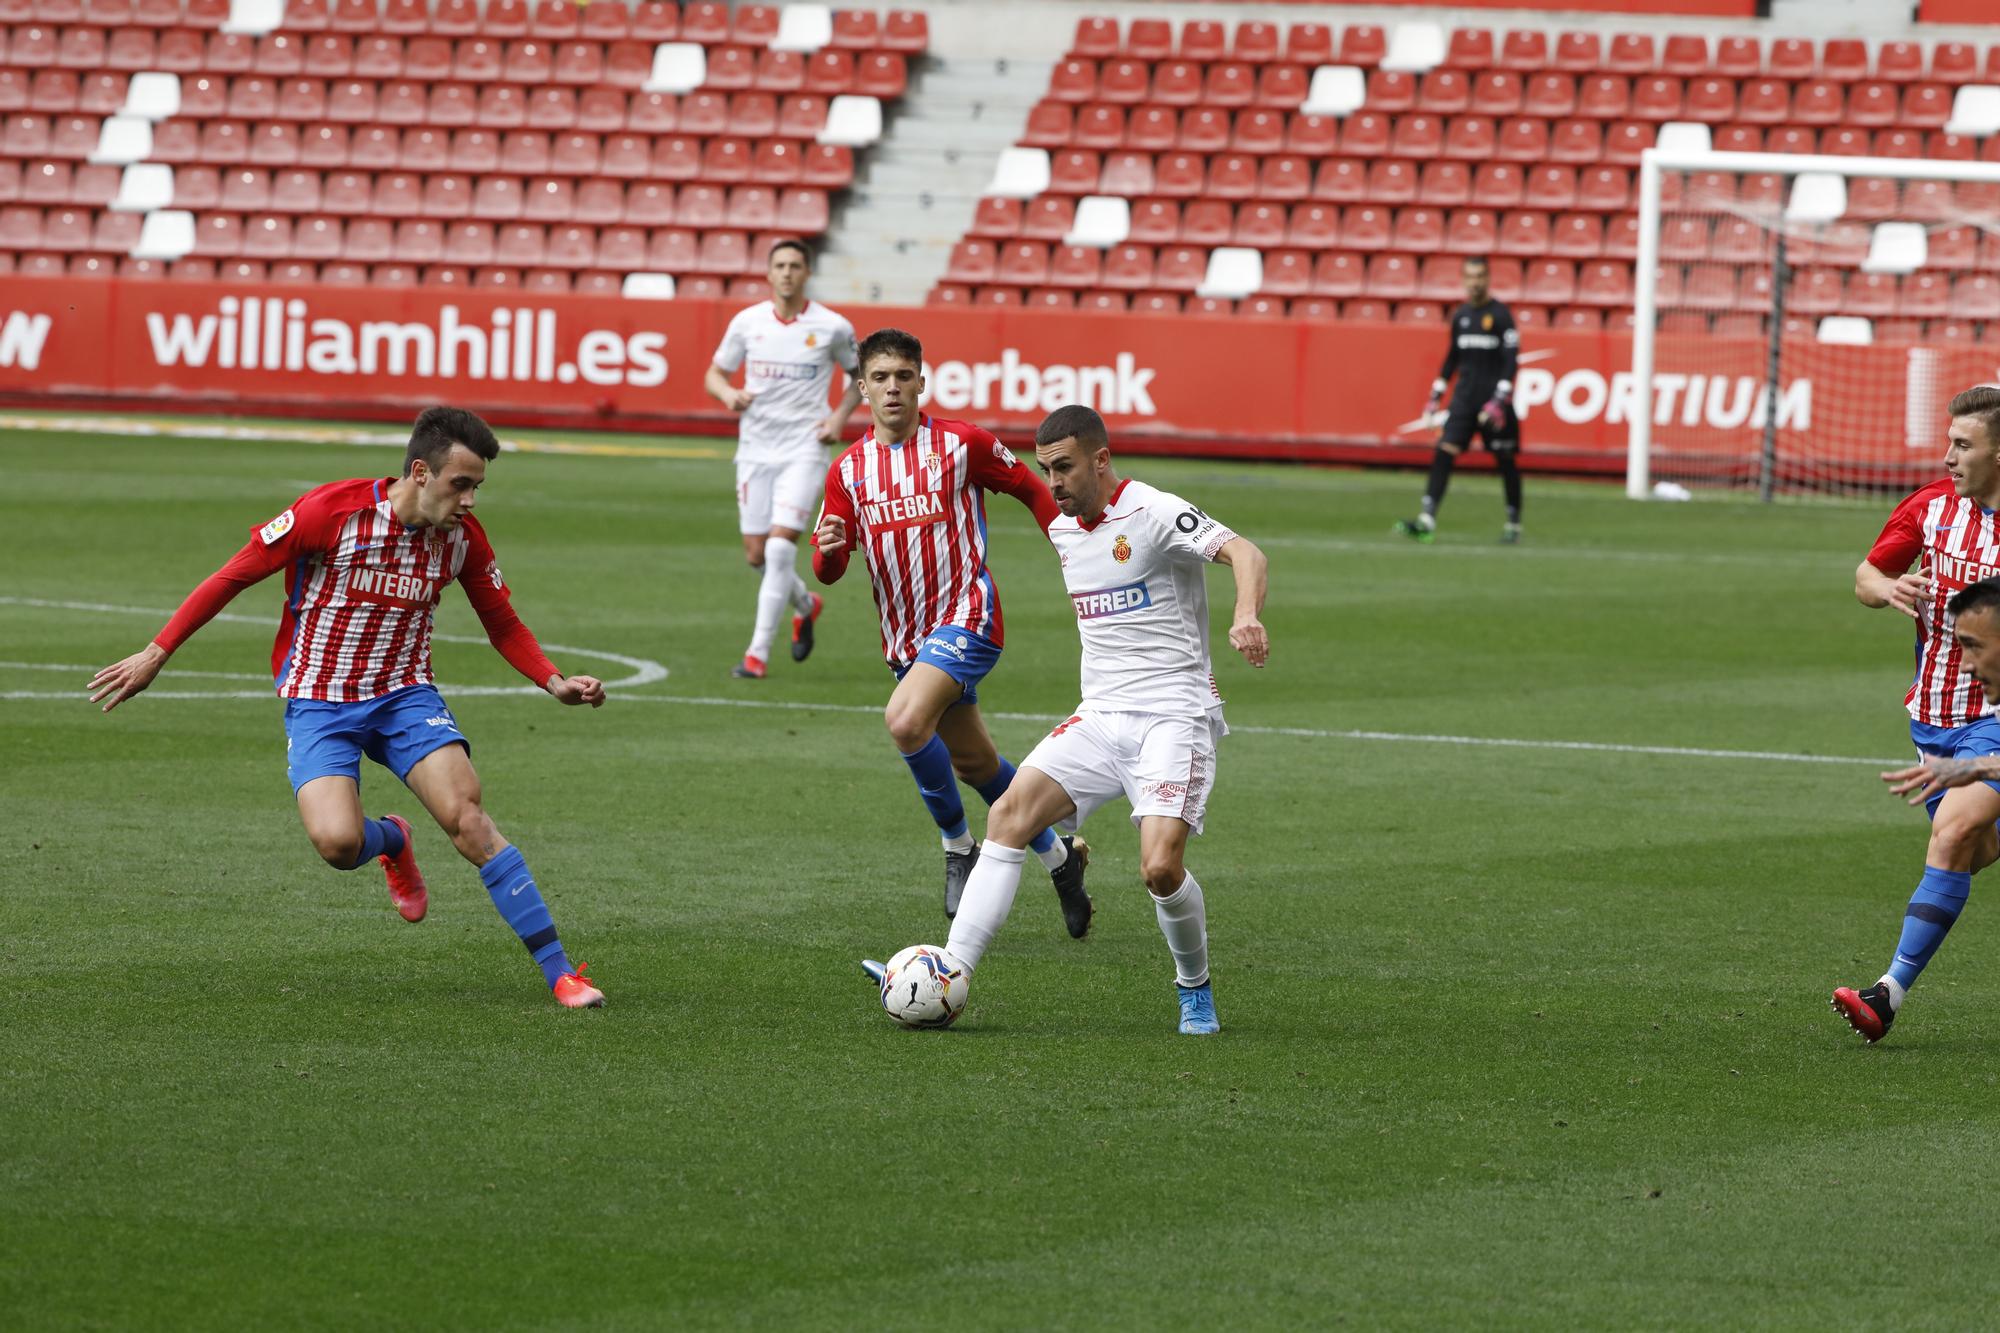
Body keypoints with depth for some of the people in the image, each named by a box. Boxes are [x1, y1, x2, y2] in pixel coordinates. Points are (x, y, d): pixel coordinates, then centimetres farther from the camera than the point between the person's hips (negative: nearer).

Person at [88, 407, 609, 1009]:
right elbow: (234, 575, -9)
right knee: (337, 841, -25)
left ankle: (559, 971, -15)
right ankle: (392, 841, 14)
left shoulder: (463, 536, -4)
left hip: (405, 694, 2)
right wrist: (156, 654, -8)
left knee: (467, 817, -20)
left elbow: (503, 625, 12)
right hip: (318, 703, -2)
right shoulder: (333, 510, -18)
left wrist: (554, 681, -5)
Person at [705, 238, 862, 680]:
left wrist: (840, 416, -5)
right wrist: (728, 393, -12)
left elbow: (859, 376, 12)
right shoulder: (747, 322, 2)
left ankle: (757, 654, -11)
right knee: (757, 555, 6)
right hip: (756, 451, 3)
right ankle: (806, 604, 38)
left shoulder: (833, 328, -3)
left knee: (780, 547, -16)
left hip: (804, 449, -3)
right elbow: (714, 374, 11)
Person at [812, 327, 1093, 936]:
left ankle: (959, 845, -8)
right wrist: (828, 550, -19)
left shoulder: (960, 444, -7)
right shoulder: (848, 469, 4)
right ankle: (1058, 856, 35)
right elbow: (828, 571, 4)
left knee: (906, 721, -27)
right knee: (972, 761, 15)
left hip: (965, 616, -6)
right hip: (904, 634, 6)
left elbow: (1034, 492, 5)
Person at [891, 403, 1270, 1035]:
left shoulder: (1154, 514, -10)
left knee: (1161, 866, -21)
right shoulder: (1063, 531, 13)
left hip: (1172, 717, -7)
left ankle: (1195, 988, 8)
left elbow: (1243, 553, -24)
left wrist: (1246, 616, -43)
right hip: (1099, 717, 7)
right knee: (1009, 815, -12)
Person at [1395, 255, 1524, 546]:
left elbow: (1511, 361, -11)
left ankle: (1513, 523, 17)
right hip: (1464, 398, 5)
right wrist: (1436, 395, 17)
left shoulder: (1500, 315, -6)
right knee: (1444, 452, -10)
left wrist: (1499, 401, -19)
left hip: (1493, 398, -5)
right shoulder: (1460, 315, 11)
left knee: (1505, 460, 4)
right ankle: (1427, 519, -18)